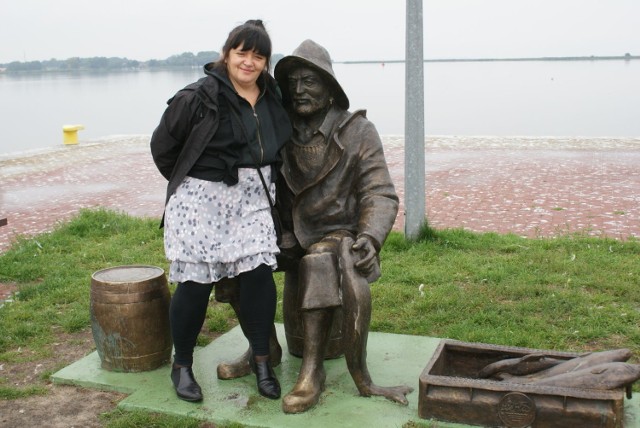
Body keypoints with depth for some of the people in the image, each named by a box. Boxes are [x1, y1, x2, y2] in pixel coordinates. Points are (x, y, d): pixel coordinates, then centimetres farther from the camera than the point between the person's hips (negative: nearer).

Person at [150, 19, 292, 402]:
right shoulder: (199, 98, -11)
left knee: (258, 273, -4)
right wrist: (191, 182, 7)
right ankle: (182, 366, 19)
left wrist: (259, 181, 15)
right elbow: (162, 146, -3)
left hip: (252, 199, 5)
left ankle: (262, 361, 13)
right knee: (196, 282, 0)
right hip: (203, 199, -5)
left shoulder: (272, 97, 8)